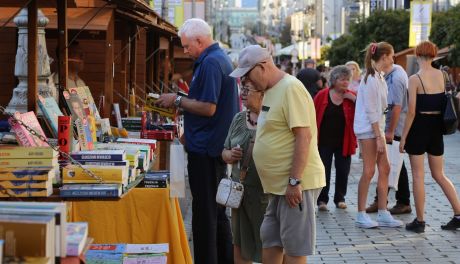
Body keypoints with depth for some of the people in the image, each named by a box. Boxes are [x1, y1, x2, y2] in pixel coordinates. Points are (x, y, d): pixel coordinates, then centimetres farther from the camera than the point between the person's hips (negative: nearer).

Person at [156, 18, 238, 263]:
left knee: (204, 212, -4)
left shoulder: (210, 63, -16)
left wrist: (178, 100, -11)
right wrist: (181, 102, 15)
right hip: (218, 147, 10)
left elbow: (208, 108, -22)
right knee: (217, 210, 17)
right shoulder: (221, 58, 16)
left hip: (205, 150, -10)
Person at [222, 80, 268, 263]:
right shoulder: (238, 119, 11)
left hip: (265, 192, -6)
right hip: (239, 191, 6)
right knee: (239, 244, 15)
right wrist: (230, 155, -2)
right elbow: (225, 152, 19)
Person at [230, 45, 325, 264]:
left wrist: (294, 181, -22)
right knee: (270, 244, 14)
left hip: (296, 184, -9)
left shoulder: (291, 88, -15)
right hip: (279, 184, 10)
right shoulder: (270, 91, 14)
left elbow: (304, 136, -21)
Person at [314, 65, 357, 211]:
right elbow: (313, 116, -3)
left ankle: (340, 198, 21)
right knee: (323, 170, 2)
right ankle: (322, 200, 10)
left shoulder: (352, 97, 1)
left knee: (343, 171, 7)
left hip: (344, 142, 2)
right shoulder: (322, 95, -4)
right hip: (324, 141, -2)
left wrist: (355, 100, -18)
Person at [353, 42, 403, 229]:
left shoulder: (379, 77, 14)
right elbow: (370, 110, -18)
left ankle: (383, 214, 12)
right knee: (369, 171, -6)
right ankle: (361, 215, 2)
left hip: (377, 127, 10)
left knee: (384, 169, 8)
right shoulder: (371, 79, -15)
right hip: (368, 129, -10)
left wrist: (381, 134, 14)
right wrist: (379, 136, -19)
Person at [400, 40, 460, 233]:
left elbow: (412, 111, -14)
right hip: (436, 127, 5)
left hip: (419, 127, -5)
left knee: (418, 176, 3)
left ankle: (419, 221, 7)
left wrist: (403, 137, -8)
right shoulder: (441, 75, 3)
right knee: (439, 175, 15)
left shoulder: (415, 79, -13)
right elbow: (444, 103, 9)